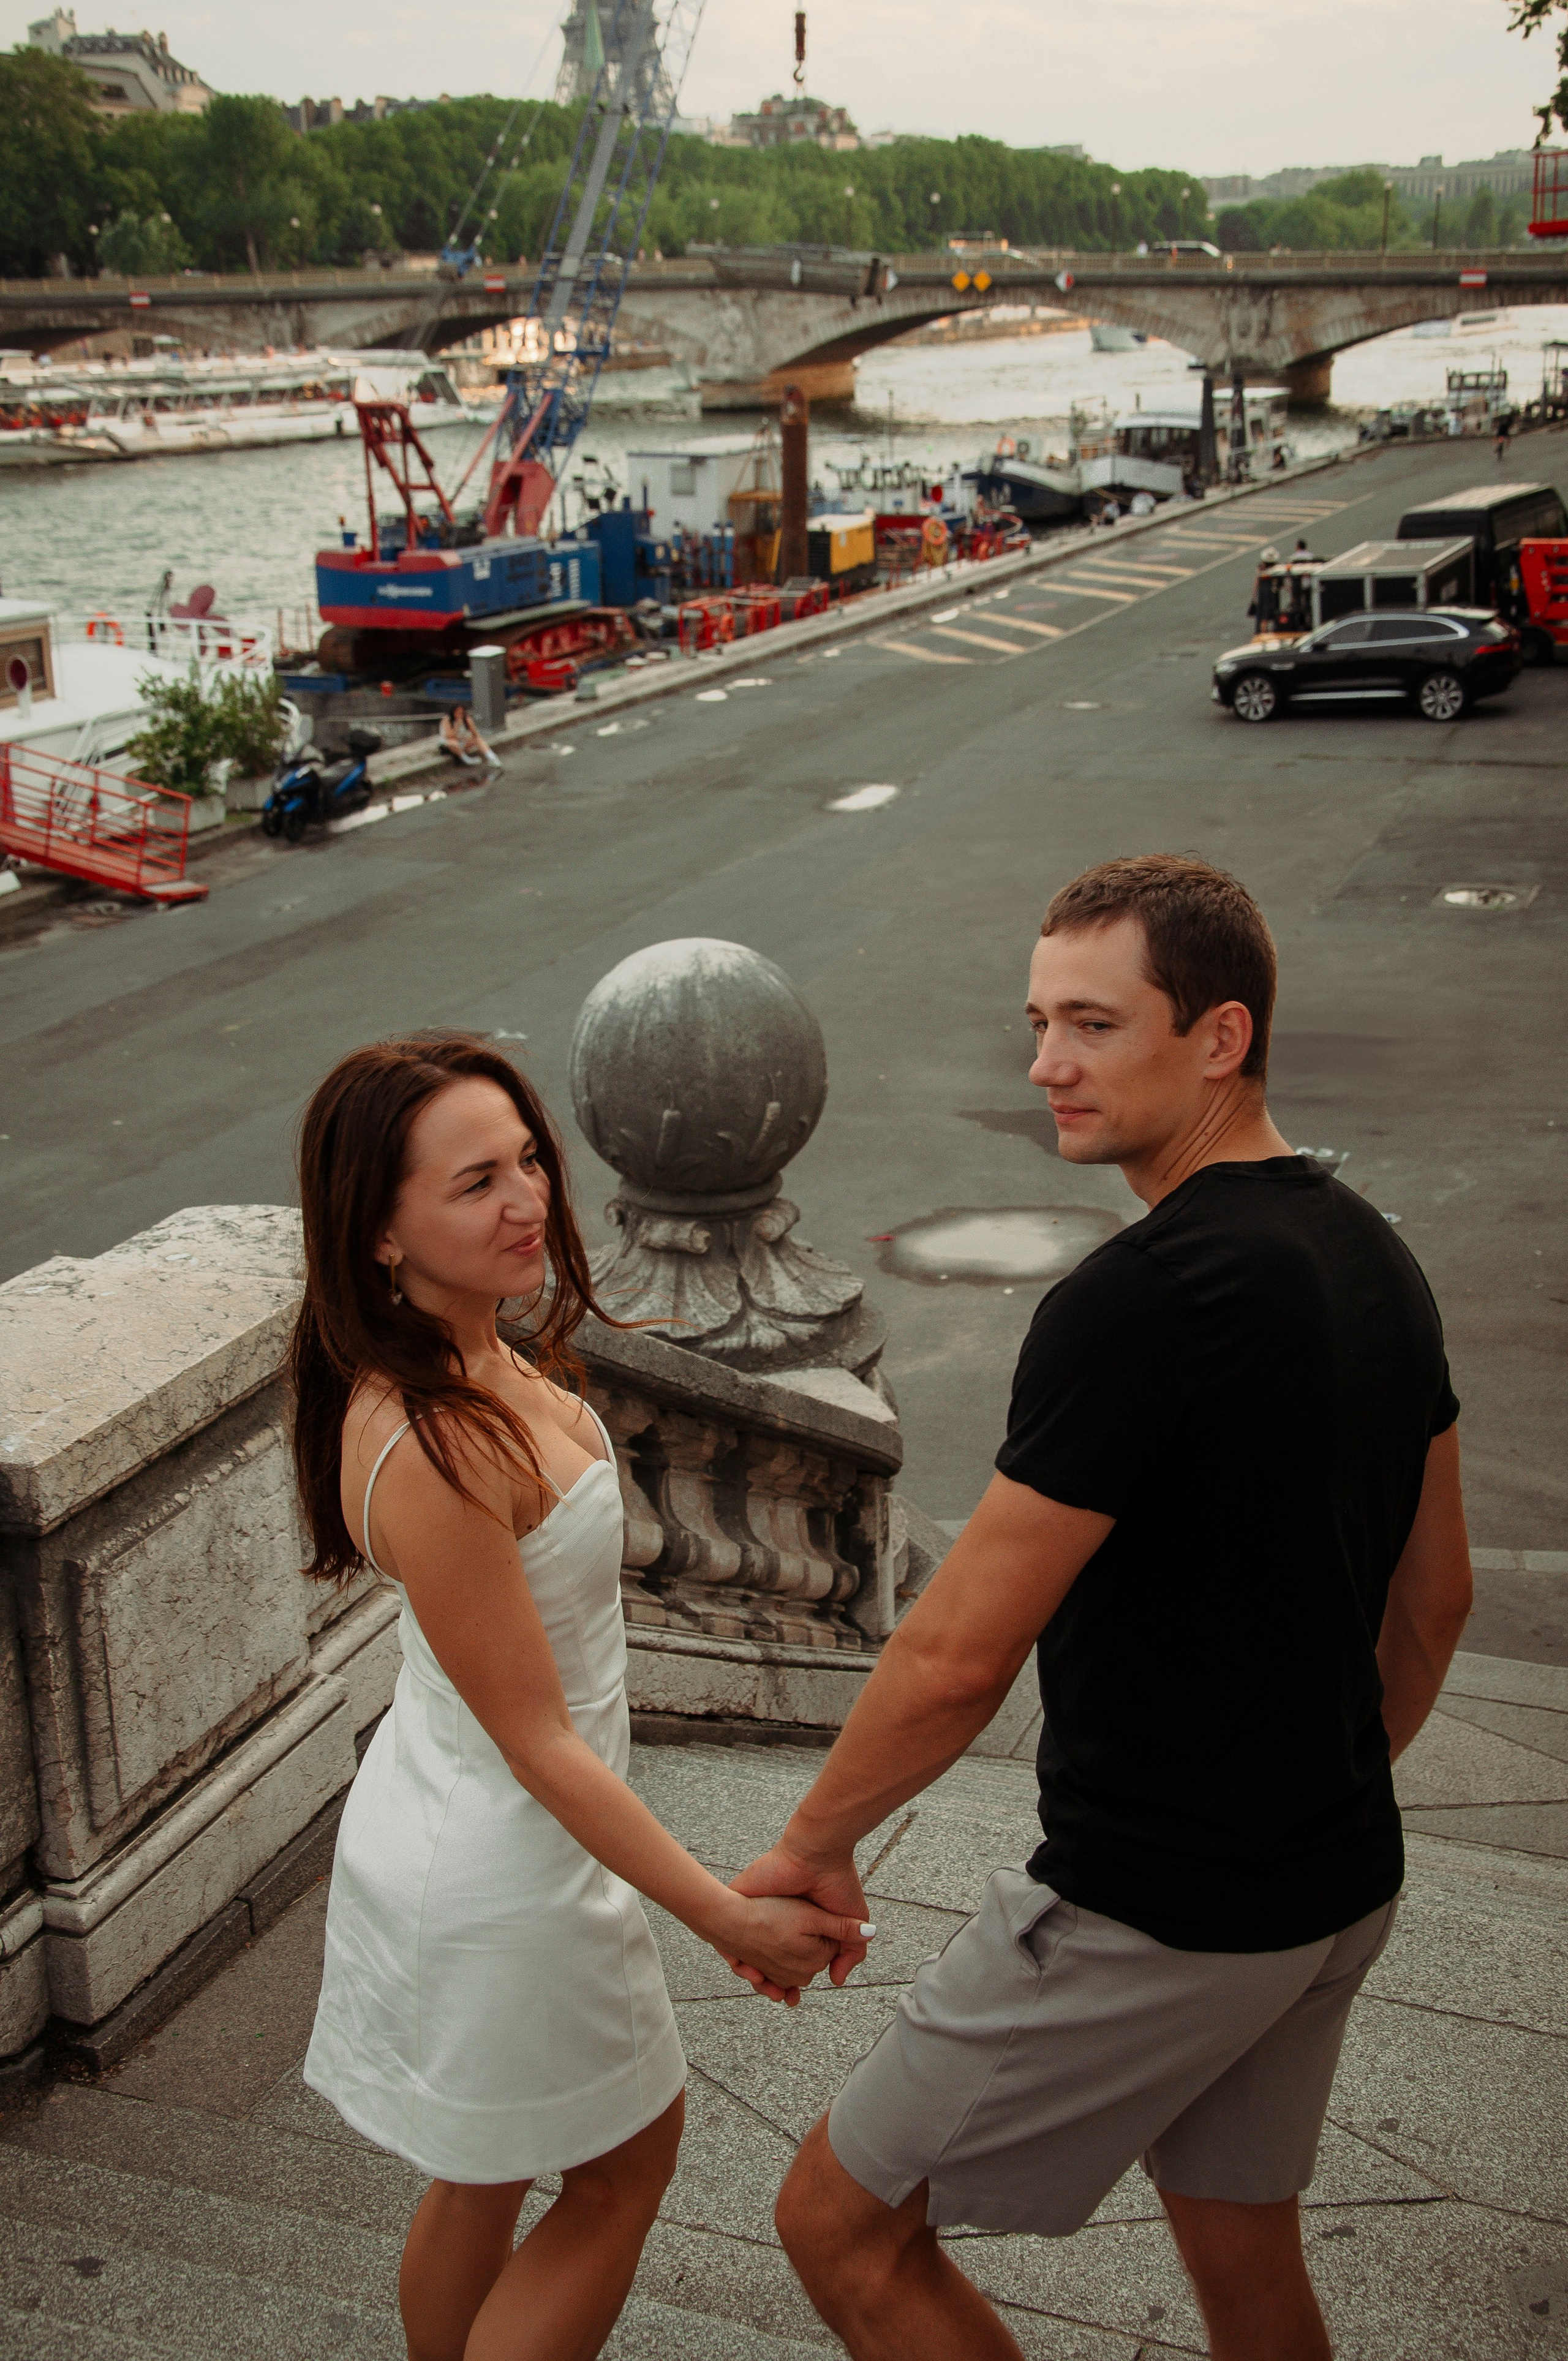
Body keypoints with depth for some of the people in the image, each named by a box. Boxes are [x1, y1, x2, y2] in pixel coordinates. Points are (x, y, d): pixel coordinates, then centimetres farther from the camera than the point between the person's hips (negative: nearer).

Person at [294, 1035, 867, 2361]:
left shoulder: (480, 1358, -4)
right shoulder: (430, 1450, -34)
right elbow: (537, 1742, -26)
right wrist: (731, 1917, -21)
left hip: (444, 1836, 9)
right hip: (507, 1875, -9)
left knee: (483, 2180, 26)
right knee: (625, 2167, 16)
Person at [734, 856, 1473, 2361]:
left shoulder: (1137, 1304, -26)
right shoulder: (1372, 1254, 3)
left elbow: (957, 1658, -23)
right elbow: (1431, 1600, 13)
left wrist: (814, 1845, -7)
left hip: (1149, 1918, -9)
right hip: (1339, 1888, 9)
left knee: (845, 2229, 7)